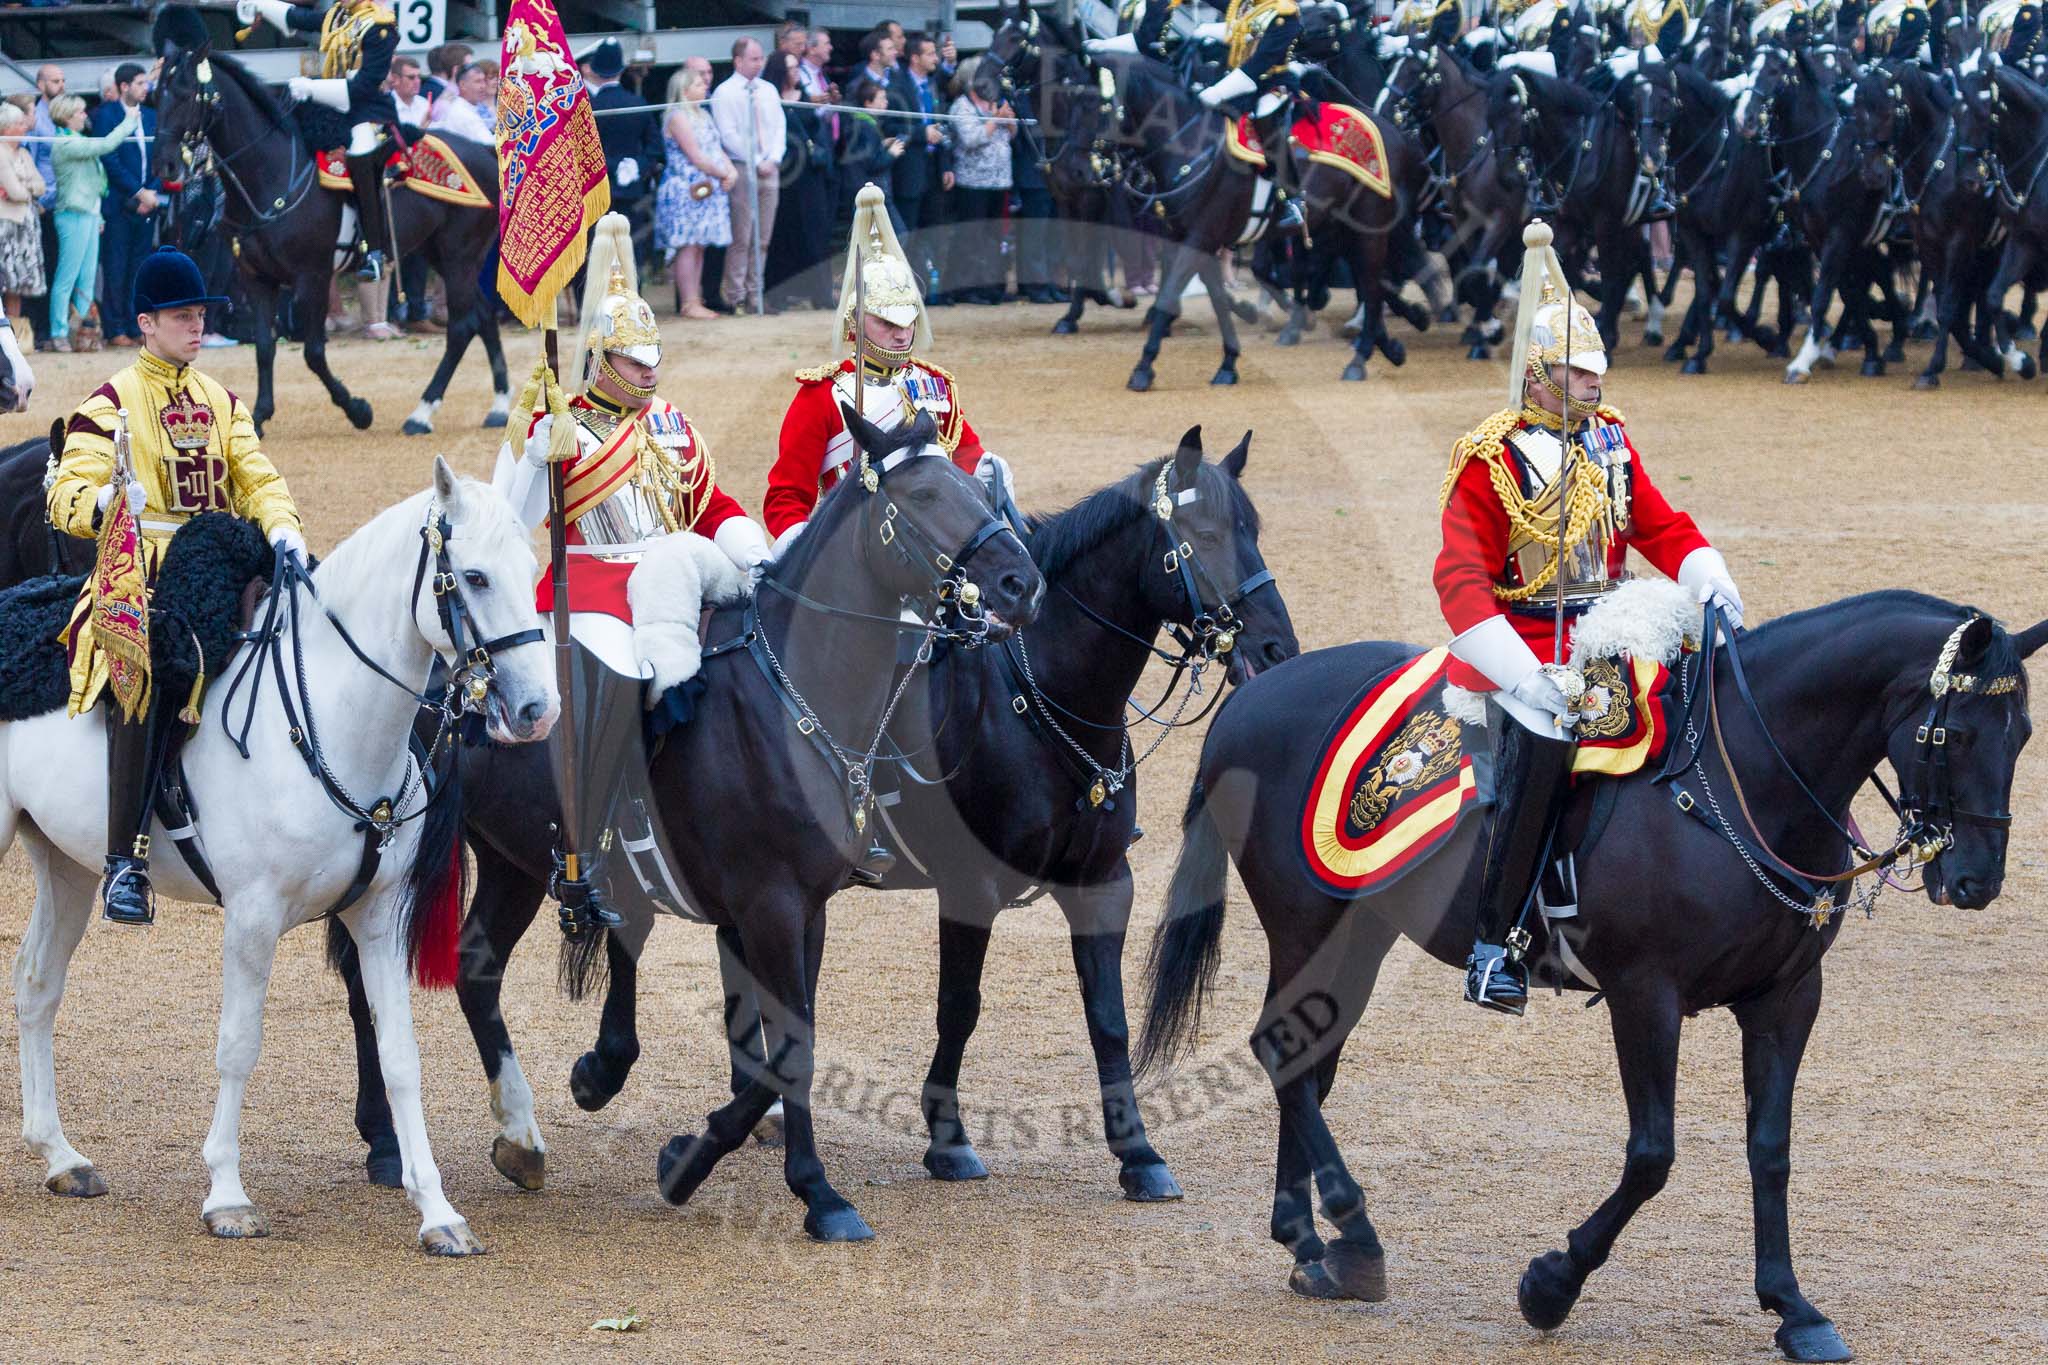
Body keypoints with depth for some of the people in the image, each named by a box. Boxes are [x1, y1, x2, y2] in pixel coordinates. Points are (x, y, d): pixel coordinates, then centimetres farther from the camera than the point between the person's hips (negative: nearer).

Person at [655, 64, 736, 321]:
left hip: (709, 190, 9)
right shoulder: (678, 117, -10)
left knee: (699, 246, 8)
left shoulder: (703, 115, 18)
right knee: (688, 247, -8)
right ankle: (688, 304, -8)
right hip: (687, 190, -9)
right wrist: (723, 174, -9)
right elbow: (695, 156, -15)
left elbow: (717, 148, 18)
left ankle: (694, 301, 10)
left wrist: (732, 171, 0)